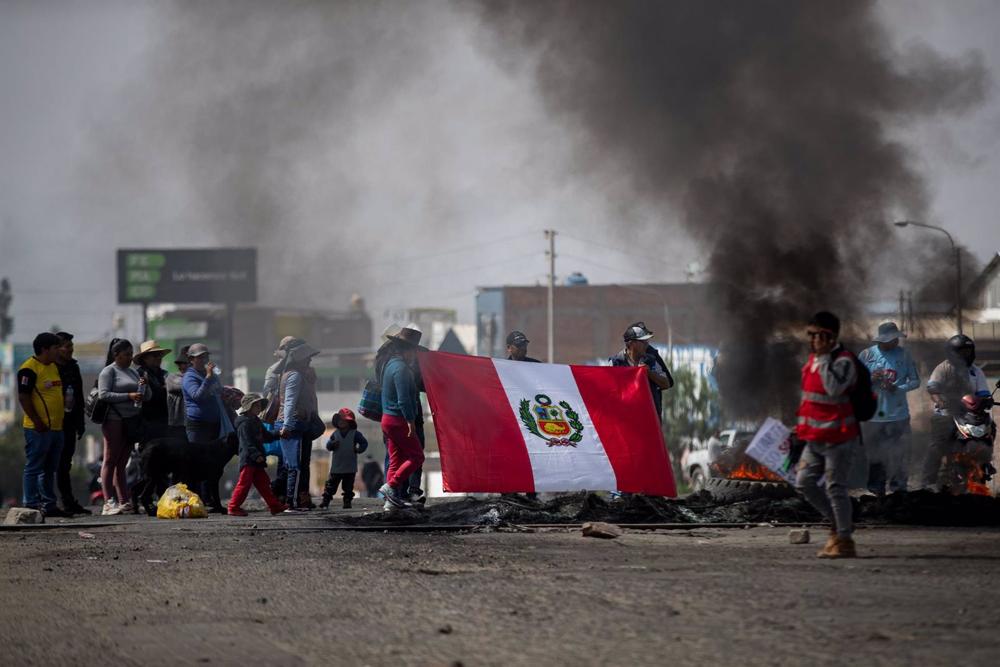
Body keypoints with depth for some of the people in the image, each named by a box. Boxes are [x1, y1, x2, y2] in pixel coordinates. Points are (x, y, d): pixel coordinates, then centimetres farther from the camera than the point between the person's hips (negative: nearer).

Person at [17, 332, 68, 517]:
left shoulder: (54, 367, 16)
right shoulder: (29, 369, -12)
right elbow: (23, 397, -17)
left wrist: (63, 417, 19)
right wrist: (37, 421, -19)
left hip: (56, 427, 9)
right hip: (39, 430, -9)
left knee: (50, 469, 13)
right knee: (34, 468, -5)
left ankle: (49, 504, 19)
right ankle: (31, 505, -3)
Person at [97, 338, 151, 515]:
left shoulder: (132, 372, 20)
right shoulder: (108, 371, -2)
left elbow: (148, 397, 21)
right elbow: (103, 395, -14)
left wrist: (144, 386, -1)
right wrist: (129, 396, -19)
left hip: (131, 421, 7)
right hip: (114, 420, -7)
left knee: (122, 463, 9)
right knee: (110, 461, -7)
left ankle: (124, 502, 8)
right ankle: (109, 503, -10)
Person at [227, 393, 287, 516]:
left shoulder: (256, 422, 18)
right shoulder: (245, 424, -13)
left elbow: (266, 436, 28)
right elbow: (247, 442, -22)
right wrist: (256, 455, -30)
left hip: (257, 460, 10)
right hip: (248, 460, -10)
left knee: (263, 484, 13)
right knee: (244, 483, -9)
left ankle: (275, 506, 16)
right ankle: (233, 507, -6)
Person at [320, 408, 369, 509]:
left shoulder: (355, 434, -2)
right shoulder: (335, 433, 5)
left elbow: (364, 443, 3)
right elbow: (328, 446, 5)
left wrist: (358, 450, -11)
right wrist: (332, 444, -16)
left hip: (350, 468, -1)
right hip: (336, 467, 1)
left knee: (348, 486, 4)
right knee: (331, 484, 1)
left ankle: (347, 501, 12)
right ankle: (325, 501, 3)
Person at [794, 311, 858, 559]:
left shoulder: (843, 362, -14)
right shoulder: (813, 359, 14)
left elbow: (834, 388, -34)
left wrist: (824, 357, -28)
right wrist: (803, 428, 26)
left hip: (837, 438, -9)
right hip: (815, 437, 9)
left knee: (835, 488, -5)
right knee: (804, 482, 11)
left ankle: (844, 541, 3)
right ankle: (838, 525, 23)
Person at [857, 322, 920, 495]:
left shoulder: (904, 354, 1)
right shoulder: (867, 355, 1)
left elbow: (915, 381, 3)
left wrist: (898, 388, -14)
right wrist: (870, 379, -16)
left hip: (898, 415, 0)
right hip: (873, 415, 0)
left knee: (898, 457, -1)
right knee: (875, 456, 8)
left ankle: (899, 491, 6)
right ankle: (878, 492, 18)